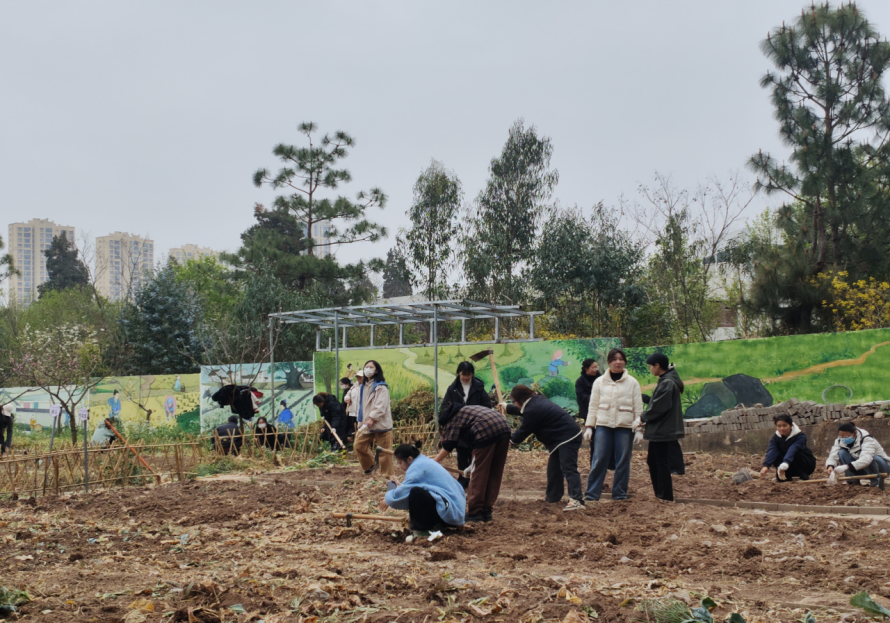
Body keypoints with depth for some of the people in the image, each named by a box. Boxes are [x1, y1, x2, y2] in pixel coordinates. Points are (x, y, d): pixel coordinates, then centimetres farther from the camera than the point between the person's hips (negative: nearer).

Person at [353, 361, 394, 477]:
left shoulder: (381, 387, -7)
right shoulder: (363, 387, 17)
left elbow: (381, 405, -17)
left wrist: (372, 418, -25)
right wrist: (361, 422, 15)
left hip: (381, 424, -7)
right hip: (367, 425, 8)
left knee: (384, 451, -4)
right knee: (358, 445, 5)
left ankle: (388, 475, 5)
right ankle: (370, 465, 25)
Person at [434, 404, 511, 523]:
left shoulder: (453, 417, 14)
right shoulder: (466, 410, 36)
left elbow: (448, 446, 4)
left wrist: (433, 462, 13)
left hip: (486, 433, -8)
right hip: (504, 428, 8)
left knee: (479, 474, 0)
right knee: (494, 474, 13)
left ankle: (474, 513, 2)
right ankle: (486, 511, 16)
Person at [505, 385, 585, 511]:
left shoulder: (532, 411, -21)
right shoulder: (536, 401, 12)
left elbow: (523, 431, -9)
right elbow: (522, 411, 35)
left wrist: (510, 439, 10)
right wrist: (507, 407, 47)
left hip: (568, 437, -11)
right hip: (564, 437, 11)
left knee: (568, 468, -17)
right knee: (553, 467, 18)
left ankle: (576, 500, -25)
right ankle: (553, 496, 27)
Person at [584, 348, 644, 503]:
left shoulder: (632, 382, 6)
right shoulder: (599, 382, 9)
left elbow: (638, 407, 5)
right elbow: (593, 406, 9)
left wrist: (638, 427, -6)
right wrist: (589, 427, 3)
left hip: (625, 426, 0)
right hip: (603, 426, 0)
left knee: (622, 461, 2)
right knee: (599, 460, -5)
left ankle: (619, 493, 13)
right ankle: (591, 494, -1)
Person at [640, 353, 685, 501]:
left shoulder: (667, 383, -18)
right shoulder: (665, 381, 13)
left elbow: (658, 407, -21)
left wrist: (643, 417, -10)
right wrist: (643, 398, 17)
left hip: (663, 432, -10)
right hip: (659, 430, 10)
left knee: (662, 463, -2)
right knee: (652, 461, 16)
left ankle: (666, 496, 6)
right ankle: (660, 494, 23)